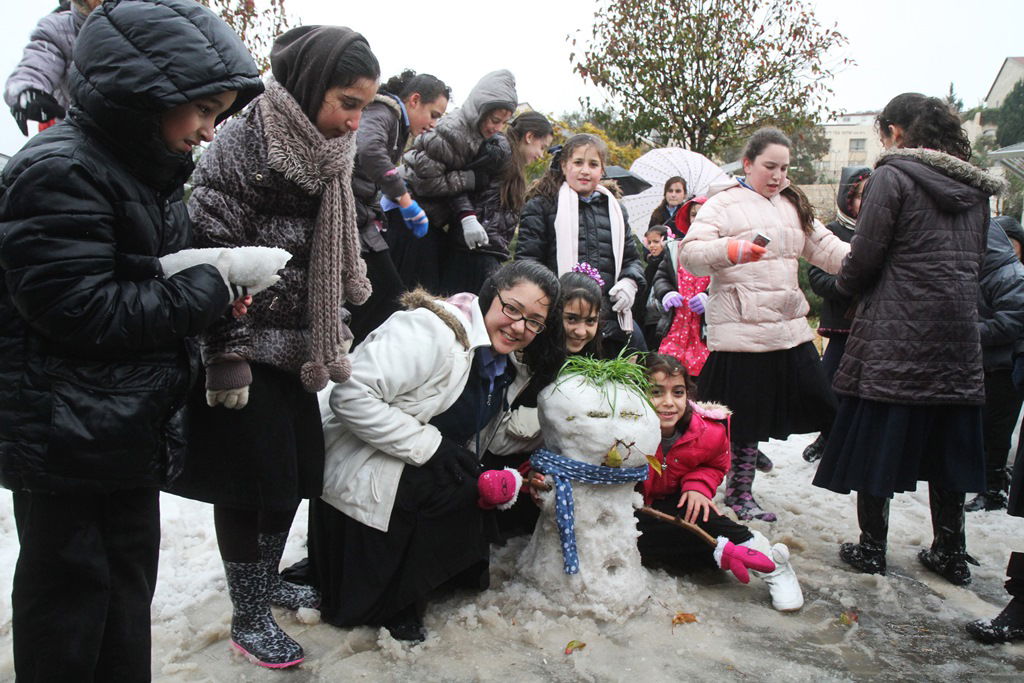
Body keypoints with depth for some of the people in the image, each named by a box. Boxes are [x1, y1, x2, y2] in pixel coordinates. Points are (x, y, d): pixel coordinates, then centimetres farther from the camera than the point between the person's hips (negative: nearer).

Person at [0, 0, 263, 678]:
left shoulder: (152, 169, 12)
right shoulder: (58, 171, -18)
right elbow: (80, 310, -24)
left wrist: (216, 288, -1)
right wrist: (210, 287, -18)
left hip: (132, 430, 9)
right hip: (65, 438, -9)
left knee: (130, 578, 19)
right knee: (70, 589, 7)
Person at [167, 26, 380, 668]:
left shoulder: (326, 153, 8)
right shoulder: (242, 147, -16)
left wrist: (331, 336, 18)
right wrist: (226, 358, -20)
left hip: (297, 347, 8)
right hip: (247, 349, -8)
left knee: (300, 469, 14)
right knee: (255, 480, 1)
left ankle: (267, 579, 36)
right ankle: (249, 616, 20)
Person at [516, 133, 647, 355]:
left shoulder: (616, 211, 21)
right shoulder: (541, 206, 6)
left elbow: (631, 258, 27)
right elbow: (526, 260, 0)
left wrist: (630, 282, 4)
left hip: (612, 322, 5)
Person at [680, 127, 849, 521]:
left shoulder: (793, 205, 19)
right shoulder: (723, 204, -3)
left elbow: (826, 248, 18)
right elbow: (690, 254, -14)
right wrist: (730, 249, -32)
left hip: (790, 327, 7)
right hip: (739, 330, -7)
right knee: (745, 414, 0)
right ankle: (739, 493, 18)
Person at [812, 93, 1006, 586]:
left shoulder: (892, 176, -8)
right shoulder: (974, 187, 12)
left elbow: (865, 257, -9)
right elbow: (976, 261, 17)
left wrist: (844, 285, 10)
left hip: (893, 335, -6)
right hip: (957, 332, 6)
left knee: (875, 439, 5)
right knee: (944, 444, 15)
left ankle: (871, 549, 14)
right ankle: (951, 553, 24)